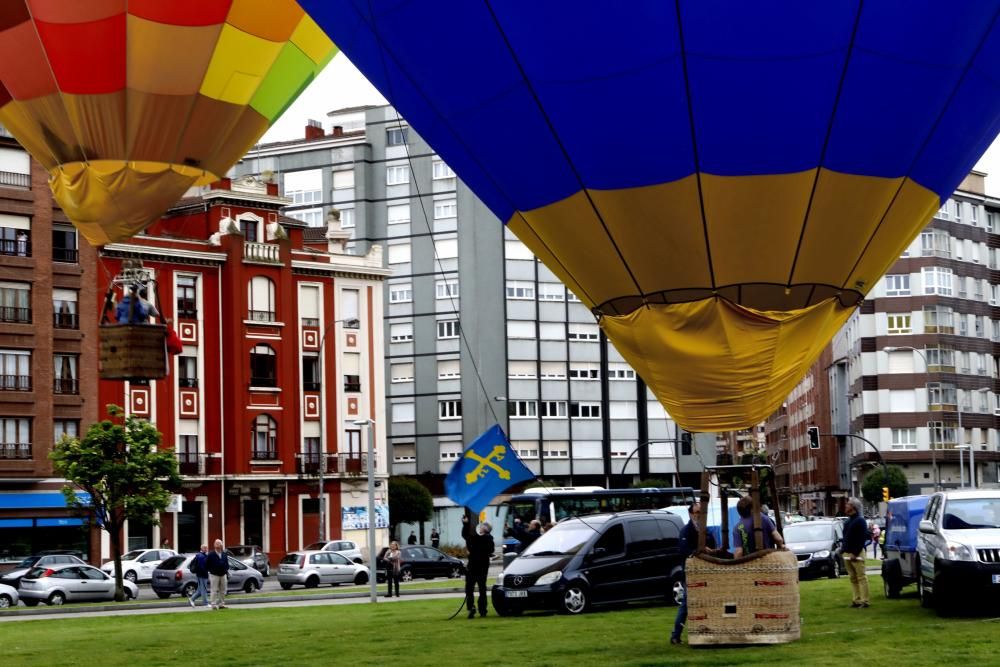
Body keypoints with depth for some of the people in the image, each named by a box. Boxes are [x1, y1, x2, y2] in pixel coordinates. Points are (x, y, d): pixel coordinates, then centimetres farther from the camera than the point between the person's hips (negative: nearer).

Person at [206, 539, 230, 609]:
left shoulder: (224, 554, 9)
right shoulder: (211, 555, -7)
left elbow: (226, 563, 20)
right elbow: (206, 564, -2)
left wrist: (226, 570, 11)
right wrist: (211, 570, -2)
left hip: (223, 575, 5)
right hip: (214, 575, -5)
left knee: (223, 590, 8)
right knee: (215, 590, -7)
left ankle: (221, 604, 15)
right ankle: (214, 604, -4)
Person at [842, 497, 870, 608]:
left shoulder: (860, 521, -9)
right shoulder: (848, 521, 18)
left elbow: (862, 539, -16)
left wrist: (855, 553, -20)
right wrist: (844, 550, 12)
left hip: (856, 554, -9)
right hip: (847, 553, 9)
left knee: (861, 577, -7)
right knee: (853, 578, 9)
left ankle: (864, 600, -8)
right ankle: (857, 599, 12)